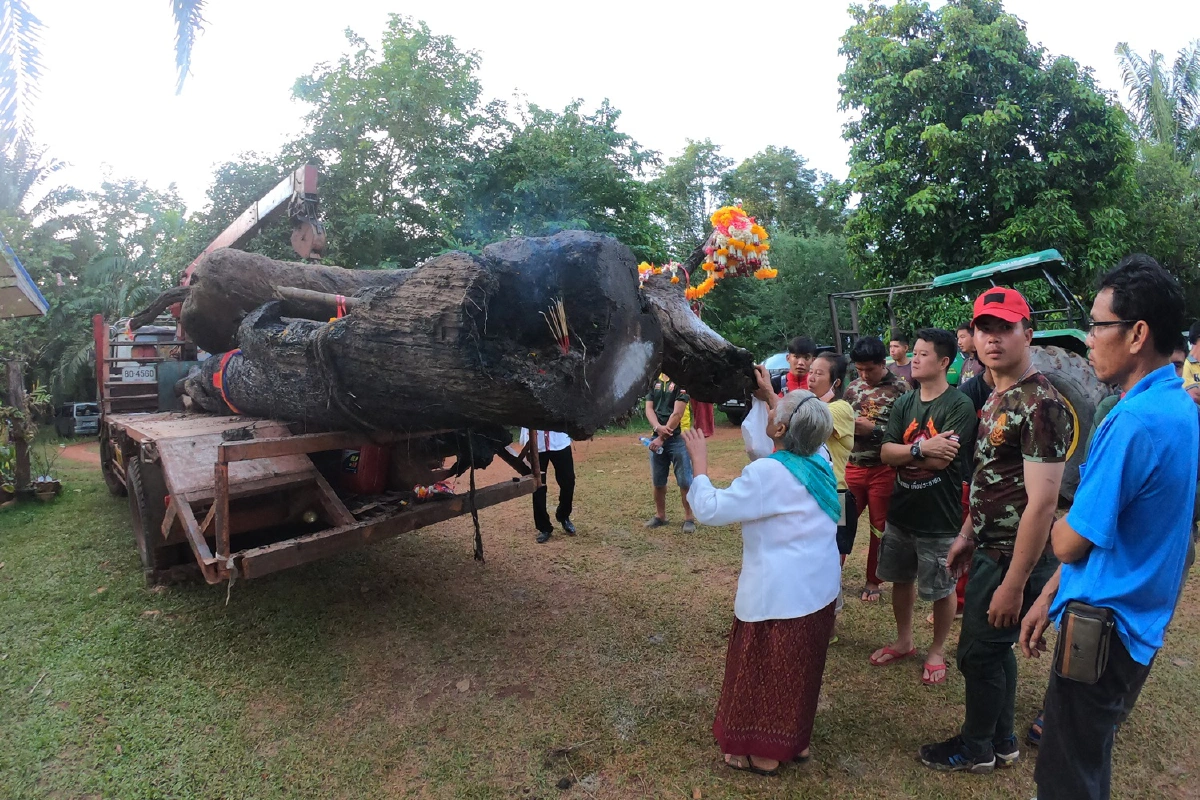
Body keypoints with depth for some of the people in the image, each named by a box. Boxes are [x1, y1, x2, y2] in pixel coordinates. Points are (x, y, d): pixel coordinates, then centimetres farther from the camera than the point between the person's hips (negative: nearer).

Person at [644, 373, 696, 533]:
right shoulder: (655, 380, 9)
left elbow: (677, 413, -14)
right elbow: (649, 408, 4)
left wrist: (662, 438, -15)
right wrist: (658, 427, -16)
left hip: (678, 438, -5)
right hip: (657, 437, 6)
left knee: (685, 481, -2)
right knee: (658, 481, 13)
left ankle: (689, 518, 10)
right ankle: (660, 516, 27)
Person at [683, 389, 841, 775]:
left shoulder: (768, 473, -25)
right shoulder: (819, 461, -1)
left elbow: (710, 509, -21)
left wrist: (699, 462, -10)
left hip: (780, 594, -8)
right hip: (818, 587, 8)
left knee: (764, 670, 11)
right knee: (799, 668, 22)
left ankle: (763, 753, 26)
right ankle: (795, 741, 39)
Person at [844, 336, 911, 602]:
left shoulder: (900, 388, -7)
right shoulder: (853, 387, 6)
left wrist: (873, 429, -19)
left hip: (884, 470, -3)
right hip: (852, 467, 3)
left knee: (880, 528, 10)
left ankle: (873, 582, 25)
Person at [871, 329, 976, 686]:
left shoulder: (959, 406, -15)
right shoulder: (904, 403, 3)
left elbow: (942, 459, -24)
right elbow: (886, 453, -5)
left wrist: (903, 451, -11)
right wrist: (921, 448, -22)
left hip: (939, 518, -6)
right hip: (901, 512, 6)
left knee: (941, 589, 12)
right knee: (901, 579, 19)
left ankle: (937, 652, 32)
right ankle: (903, 641, 38)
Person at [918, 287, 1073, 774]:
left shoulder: (1041, 405, -22)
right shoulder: (997, 397, 8)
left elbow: (1041, 503, -24)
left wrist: (1014, 583, -23)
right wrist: (967, 534, 16)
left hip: (1013, 559, -9)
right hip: (990, 549, 9)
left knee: (979, 652, 6)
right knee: (994, 647, 20)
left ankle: (976, 748, 28)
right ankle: (1001, 742, 38)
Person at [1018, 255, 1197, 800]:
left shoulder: (1135, 421, -26)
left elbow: (1072, 543, -21)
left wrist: (1059, 520, 2)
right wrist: (1049, 598, 13)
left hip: (1103, 627, -9)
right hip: (1138, 622, 9)